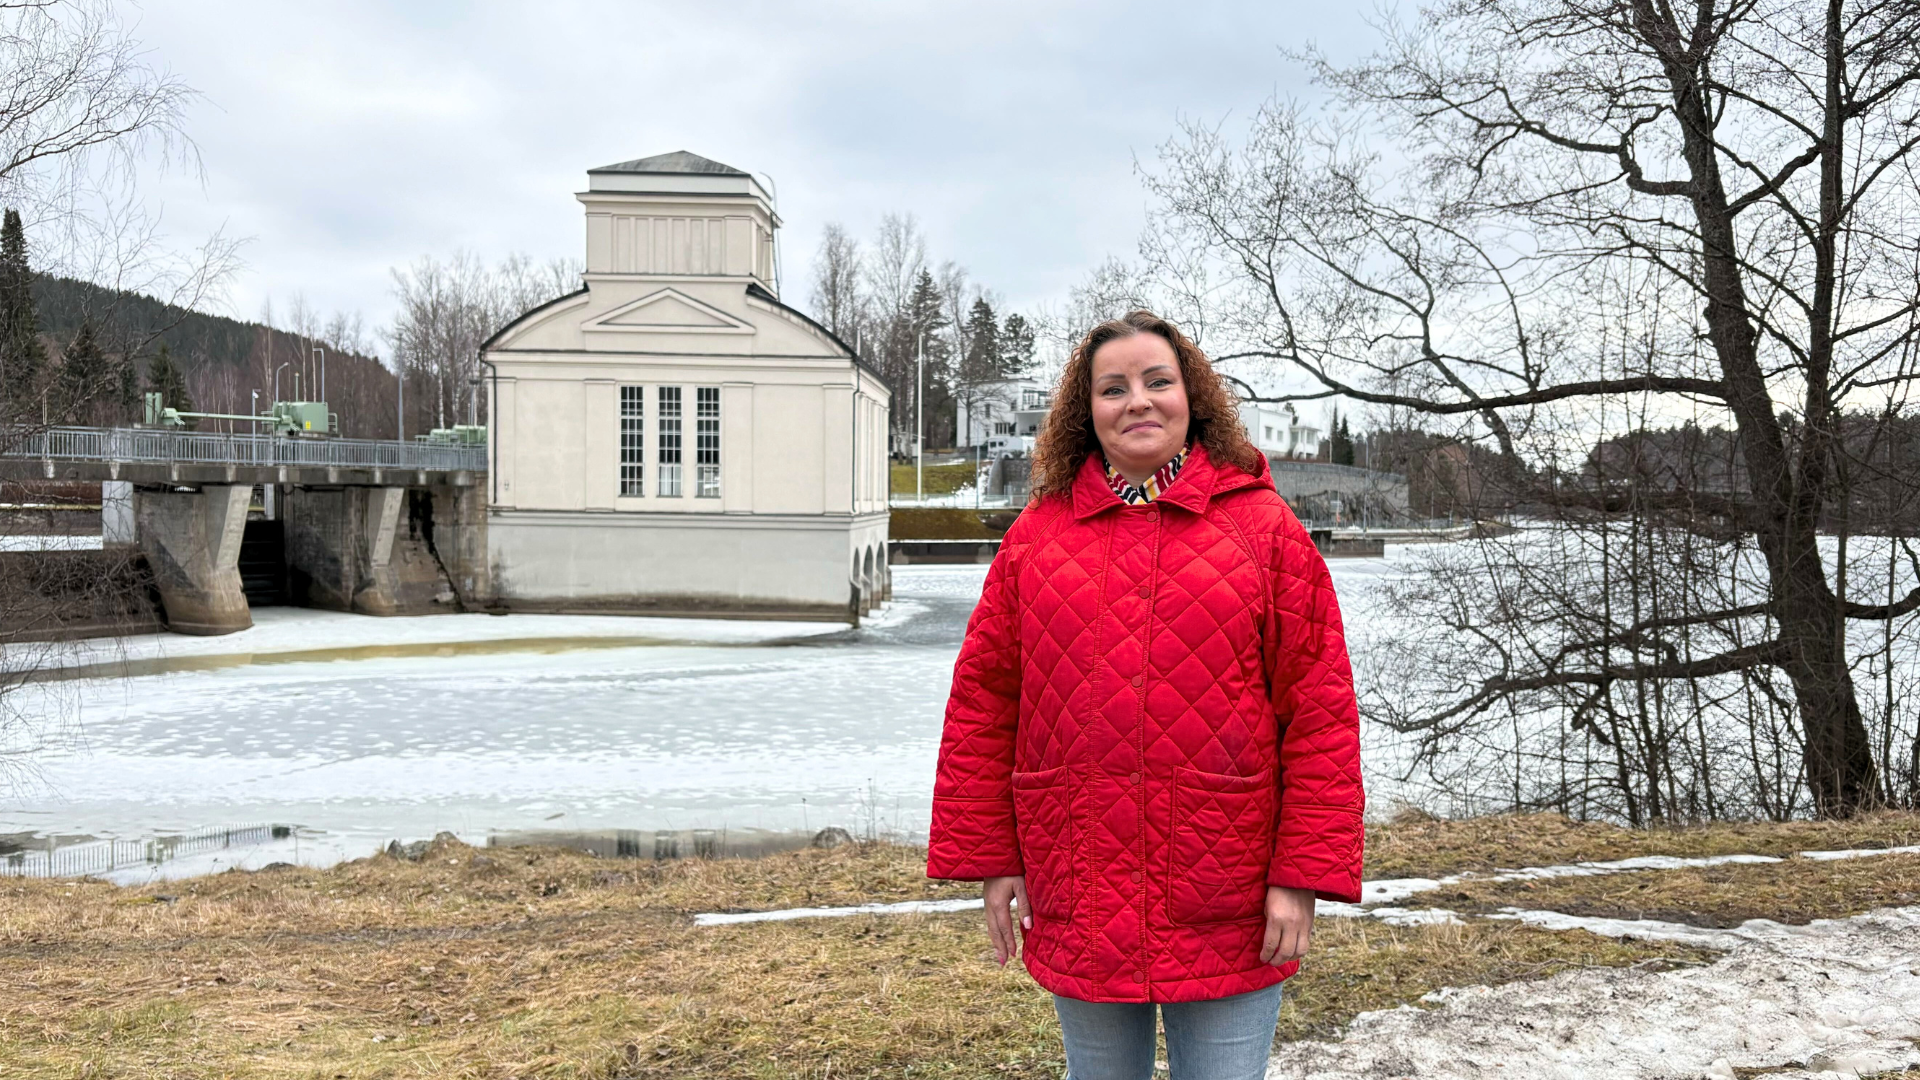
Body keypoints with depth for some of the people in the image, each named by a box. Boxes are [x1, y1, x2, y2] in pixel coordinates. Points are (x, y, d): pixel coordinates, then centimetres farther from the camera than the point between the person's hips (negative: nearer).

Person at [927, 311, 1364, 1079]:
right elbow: (983, 706, 6)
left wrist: (1304, 875, -9)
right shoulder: (1037, 535, 4)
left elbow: (1321, 708, -4)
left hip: (1228, 919, -2)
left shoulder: (1264, 526, -1)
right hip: (1079, 909, 2)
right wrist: (991, 859, 2)